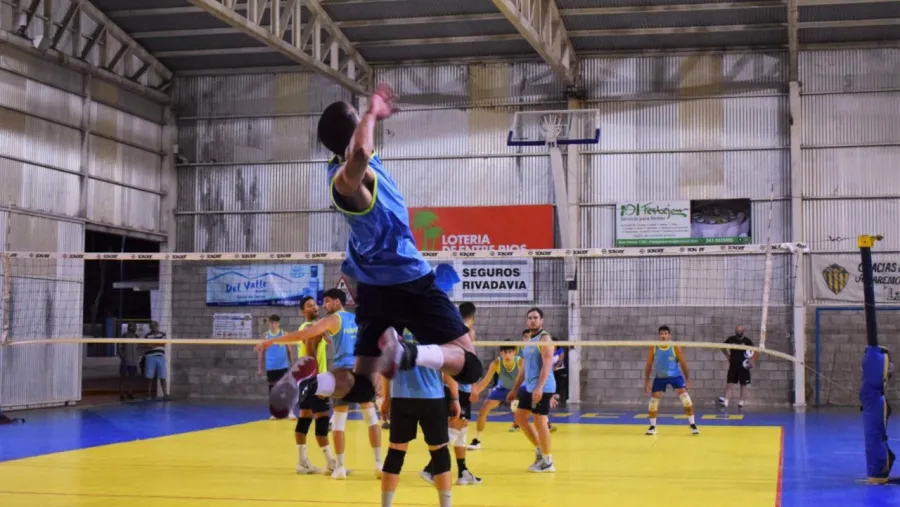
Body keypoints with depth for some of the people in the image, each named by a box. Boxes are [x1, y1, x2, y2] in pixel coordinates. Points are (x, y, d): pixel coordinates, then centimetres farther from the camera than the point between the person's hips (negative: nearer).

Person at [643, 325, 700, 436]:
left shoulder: (675, 347, -16)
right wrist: (646, 381, -4)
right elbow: (649, 365, -2)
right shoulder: (653, 348, -10)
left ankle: (692, 425, -4)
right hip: (660, 377, 2)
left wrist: (687, 379, -4)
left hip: (675, 376, -2)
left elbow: (683, 363, -6)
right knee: (653, 400, -2)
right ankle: (652, 427, 15)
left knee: (685, 396, -15)